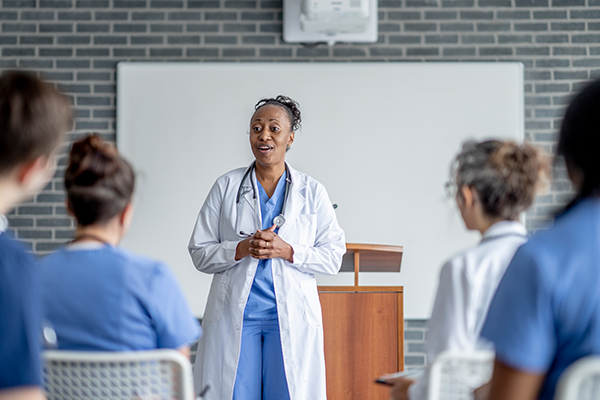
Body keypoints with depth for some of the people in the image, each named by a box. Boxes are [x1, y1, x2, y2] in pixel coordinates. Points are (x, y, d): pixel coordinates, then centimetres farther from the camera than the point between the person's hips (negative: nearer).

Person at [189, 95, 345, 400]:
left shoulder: (312, 192, 6)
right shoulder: (226, 187, 6)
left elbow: (333, 257, 3)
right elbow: (200, 253, 5)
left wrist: (288, 251, -13)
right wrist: (242, 249, -12)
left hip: (291, 316, 0)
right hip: (234, 315, 0)